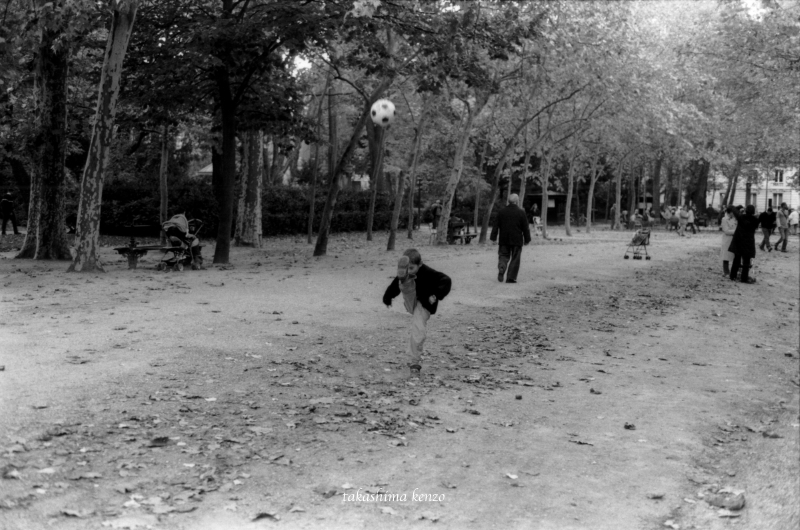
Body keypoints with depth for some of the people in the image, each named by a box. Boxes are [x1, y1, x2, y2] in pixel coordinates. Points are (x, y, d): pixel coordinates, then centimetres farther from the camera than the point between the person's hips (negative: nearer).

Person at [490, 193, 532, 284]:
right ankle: (511, 278, 1)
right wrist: (527, 239, 6)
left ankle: (501, 269, -18)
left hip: (504, 240, 2)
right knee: (515, 259, 4)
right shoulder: (521, 213, -5)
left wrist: (493, 238, 8)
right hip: (517, 240, -2)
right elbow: (525, 228, -2)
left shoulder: (501, 212, 2)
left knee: (503, 256, 11)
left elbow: (496, 226, 3)